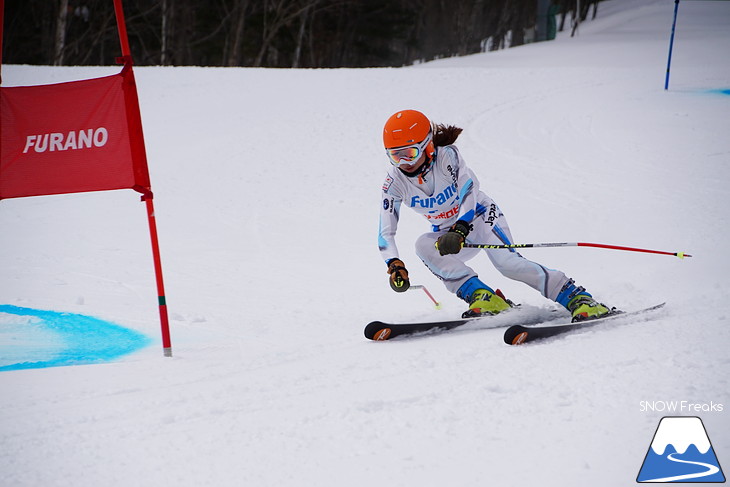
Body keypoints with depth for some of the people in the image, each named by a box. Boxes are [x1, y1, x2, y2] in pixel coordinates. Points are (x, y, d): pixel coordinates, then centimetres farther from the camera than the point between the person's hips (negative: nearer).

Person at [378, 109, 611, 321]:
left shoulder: (446, 156, -24)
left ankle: (578, 298, -28)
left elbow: (469, 190, -35)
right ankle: (482, 296, -29)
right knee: (423, 245, -29)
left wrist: (460, 230, -51)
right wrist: (395, 265, -35)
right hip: (447, 234, 4)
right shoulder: (395, 182, -14)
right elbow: (385, 232, -17)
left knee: (506, 262, -30)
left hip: (480, 216, -4)